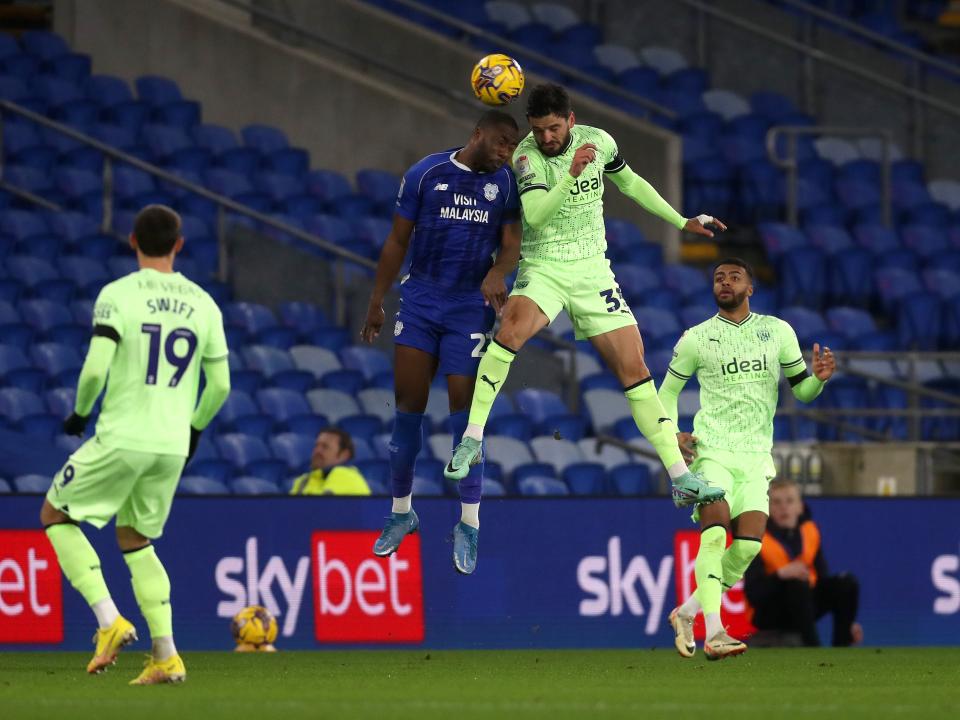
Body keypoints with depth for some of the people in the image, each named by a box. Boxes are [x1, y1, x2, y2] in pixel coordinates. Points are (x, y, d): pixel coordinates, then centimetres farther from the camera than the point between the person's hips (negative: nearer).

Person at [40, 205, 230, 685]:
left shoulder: (118, 295, -8)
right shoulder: (202, 304, 6)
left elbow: (95, 370, -15)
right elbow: (220, 384, 8)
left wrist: (80, 413, 4)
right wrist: (195, 428, 25)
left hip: (122, 438, -5)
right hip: (172, 446, 5)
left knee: (56, 516, 14)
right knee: (136, 539, 20)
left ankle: (110, 622, -2)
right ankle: (166, 657, 9)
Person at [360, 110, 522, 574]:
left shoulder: (505, 183, 1)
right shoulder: (426, 174, -2)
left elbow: (511, 244, 1)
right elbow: (398, 241, 4)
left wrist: (498, 272, -22)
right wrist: (376, 302, 5)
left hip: (470, 308, 0)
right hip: (420, 299, 0)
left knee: (464, 410, -5)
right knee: (408, 407, 1)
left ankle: (469, 526, 1)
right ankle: (401, 511, 16)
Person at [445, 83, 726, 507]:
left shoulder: (597, 141, -1)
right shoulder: (527, 156, -14)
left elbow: (630, 183, 19)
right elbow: (535, 216, -28)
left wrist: (681, 222, 22)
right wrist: (572, 173, -39)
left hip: (593, 271, 4)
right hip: (543, 268, -4)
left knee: (634, 368, -1)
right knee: (513, 329, -34)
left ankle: (681, 479, 2)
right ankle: (471, 440, -28)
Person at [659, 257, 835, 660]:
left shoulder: (778, 331, 11)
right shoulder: (696, 339, 7)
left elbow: (801, 390, 16)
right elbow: (668, 390, 17)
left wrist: (819, 377, -8)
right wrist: (672, 435, -1)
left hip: (755, 456, 3)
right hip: (711, 450, -3)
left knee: (748, 545, -11)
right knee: (715, 528, -24)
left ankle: (687, 612, 10)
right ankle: (714, 634, -31)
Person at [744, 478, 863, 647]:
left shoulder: (810, 532, 0)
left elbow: (822, 578, 6)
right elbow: (752, 594, -23)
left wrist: (847, 622, 1)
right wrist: (781, 574, -39)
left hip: (803, 605, 6)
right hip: (767, 613, -6)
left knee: (847, 583, -14)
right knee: (797, 584, -35)